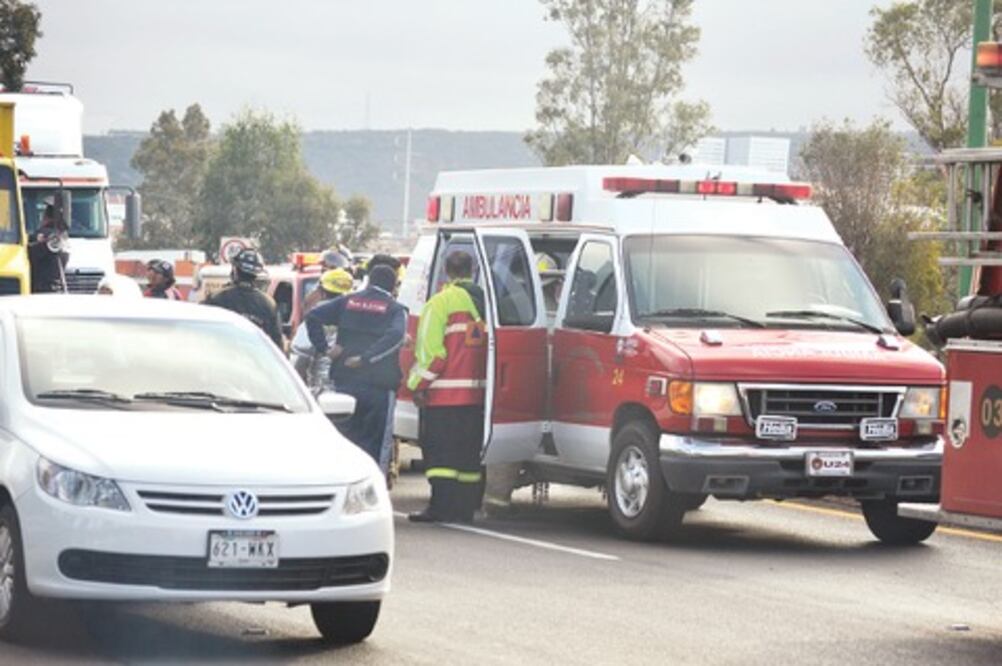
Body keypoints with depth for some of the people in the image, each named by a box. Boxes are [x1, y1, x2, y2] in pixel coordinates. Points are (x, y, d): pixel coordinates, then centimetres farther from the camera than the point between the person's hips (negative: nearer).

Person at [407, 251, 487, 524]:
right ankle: (465, 507, 12)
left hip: (445, 393, -5)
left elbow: (430, 347, -11)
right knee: (469, 450, 11)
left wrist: (420, 385, -6)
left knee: (440, 450, -5)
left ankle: (441, 505, -13)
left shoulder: (442, 302, -7)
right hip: (477, 393, 6)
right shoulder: (484, 301, 9)